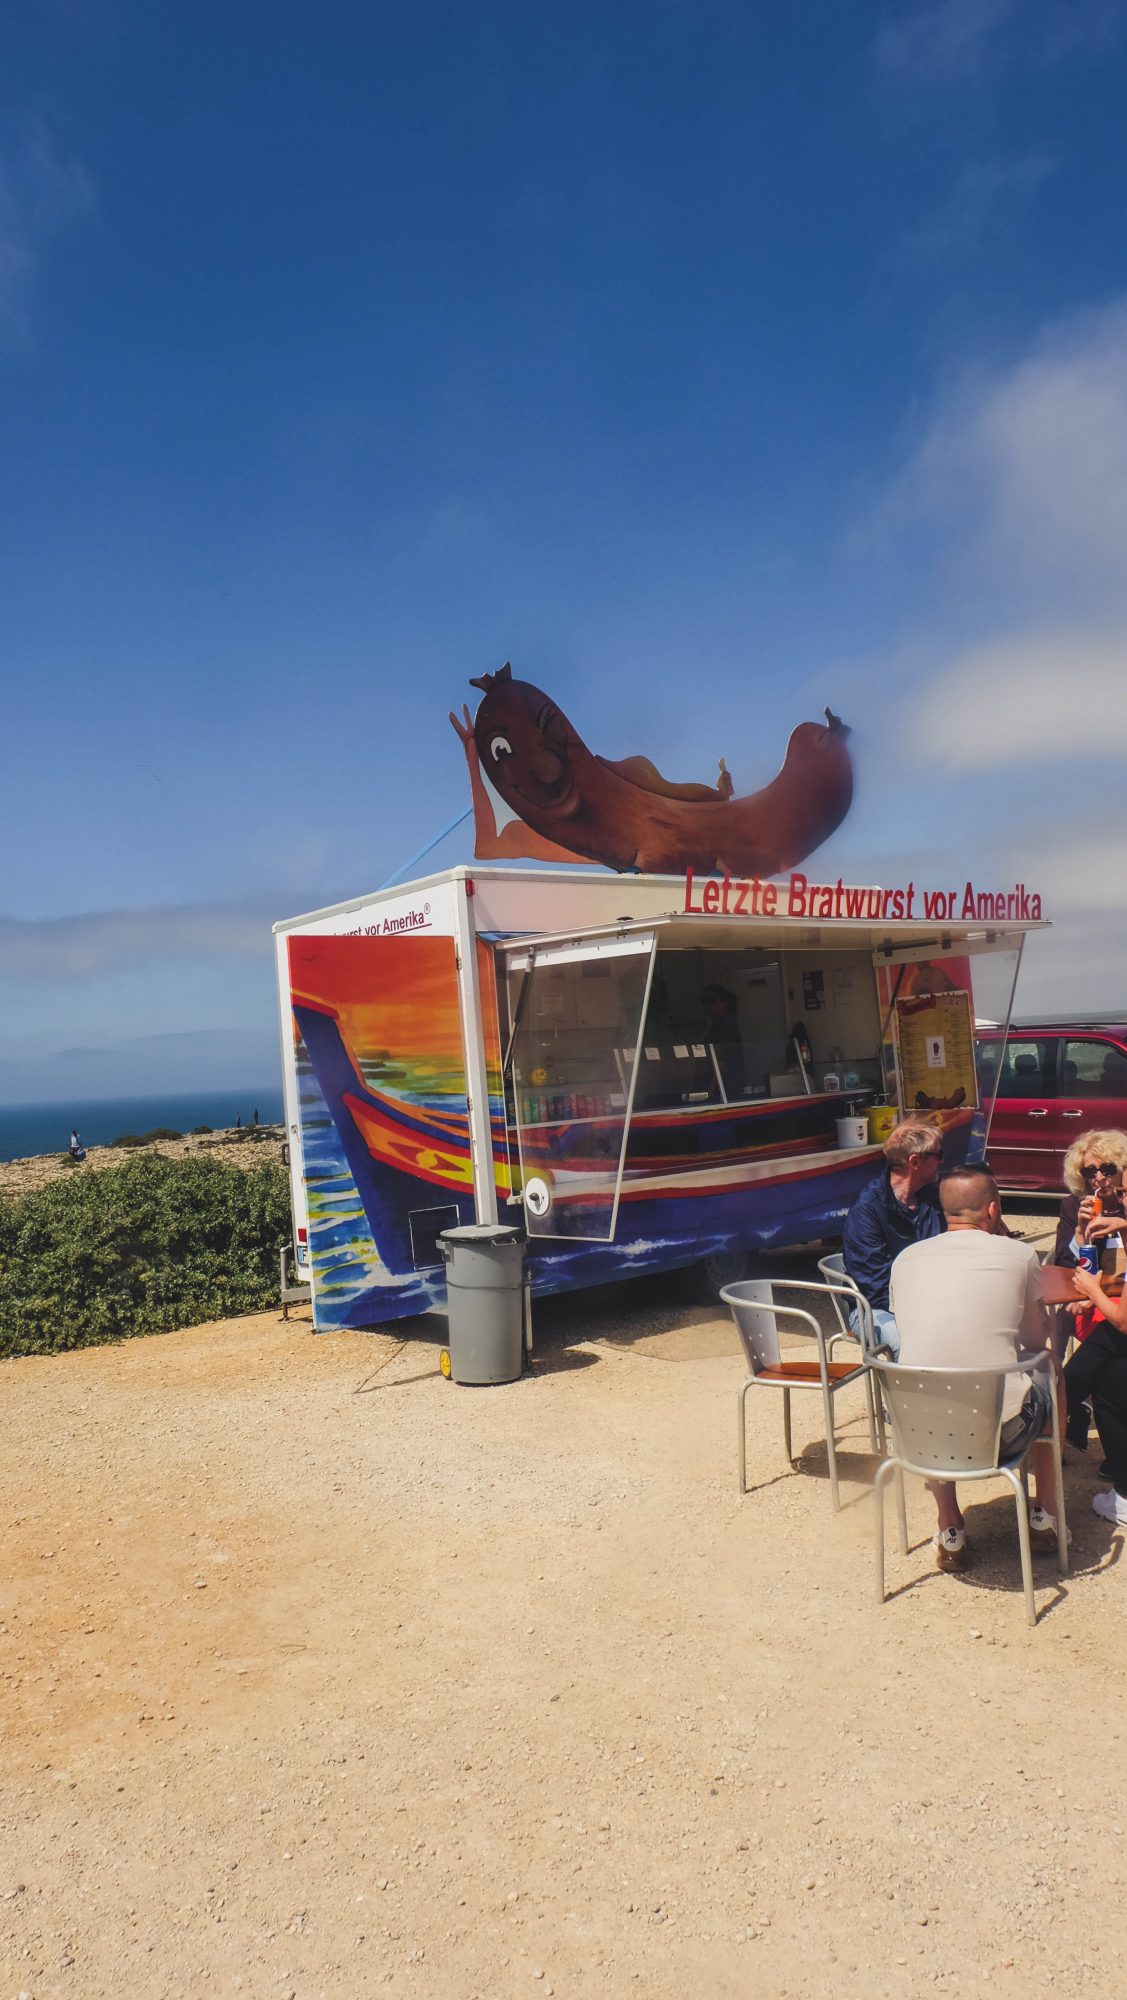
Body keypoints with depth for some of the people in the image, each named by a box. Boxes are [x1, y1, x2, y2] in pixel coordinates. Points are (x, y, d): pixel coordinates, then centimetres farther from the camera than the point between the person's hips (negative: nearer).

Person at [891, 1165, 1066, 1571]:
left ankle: (950, 1532, 34)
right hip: (1002, 1434, -2)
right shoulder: (1019, 1255, -1)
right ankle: (1046, 1517, 41)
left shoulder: (905, 1259, 6)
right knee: (1049, 1368, 29)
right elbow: (1036, 1340, 13)